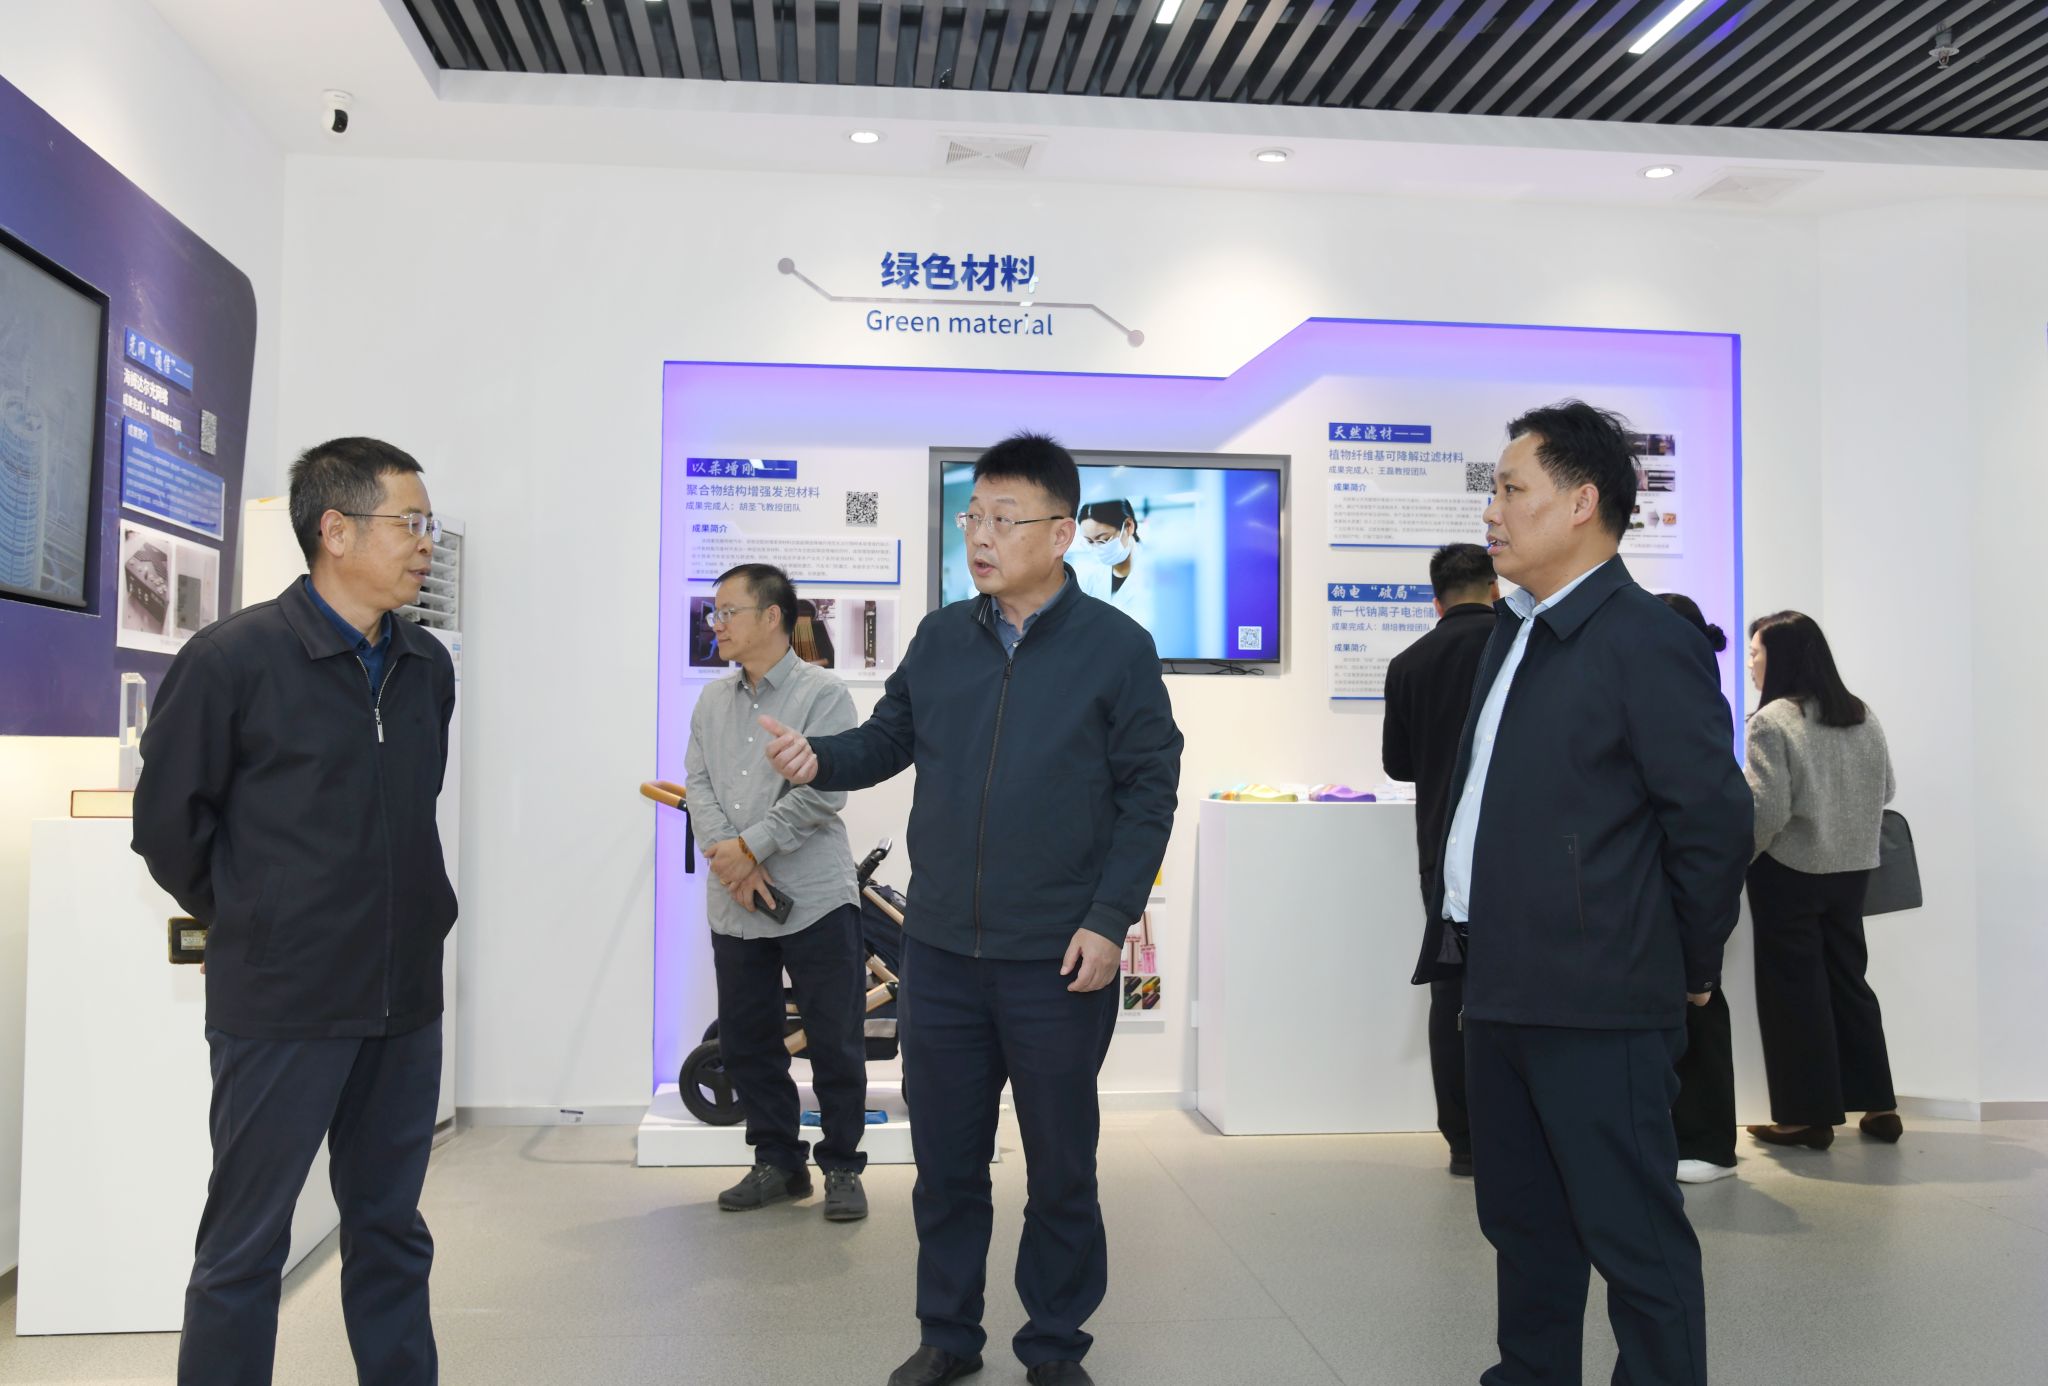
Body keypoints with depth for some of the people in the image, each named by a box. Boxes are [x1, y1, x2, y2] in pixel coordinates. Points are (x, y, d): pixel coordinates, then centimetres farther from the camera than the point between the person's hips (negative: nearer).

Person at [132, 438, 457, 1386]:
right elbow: (167, 820, -5)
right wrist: (250, 923, 3)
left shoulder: (427, 667, 5)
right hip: (280, 1004, -5)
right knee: (245, 1244, 8)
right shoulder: (234, 657, -12)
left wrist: (413, 915, 12)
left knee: (391, 1231, 16)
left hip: (403, 1002, 5)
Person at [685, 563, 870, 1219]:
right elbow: (698, 784, 5)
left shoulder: (823, 694, -5)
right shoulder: (712, 702, 13)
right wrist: (728, 858, -10)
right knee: (745, 1042, 12)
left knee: (835, 1043, 1)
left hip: (816, 899, -5)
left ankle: (841, 1166, 16)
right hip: (734, 905, 6)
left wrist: (750, 847, -14)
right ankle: (776, 1160, 27)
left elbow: (822, 790, -14)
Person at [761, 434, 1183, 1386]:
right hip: (940, 952, 4)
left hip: (1058, 960, -3)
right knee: (944, 1156, 15)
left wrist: (1108, 922, -12)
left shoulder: (1116, 647, -6)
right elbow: (888, 741, 11)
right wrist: (819, 760, -11)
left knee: (1060, 1164, 11)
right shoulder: (940, 637, 5)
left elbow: (1149, 792, -6)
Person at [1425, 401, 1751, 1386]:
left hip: (1595, 1006, -9)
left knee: (1635, 1237, 4)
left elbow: (1714, 820, -14)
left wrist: (1690, 966, -3)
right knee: (1521, 1221, 21)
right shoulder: (1513, 631, 13)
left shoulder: (1648, 642, -14)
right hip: (1500, 989, 9)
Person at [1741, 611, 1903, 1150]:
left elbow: (1768, 810, -20)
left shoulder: (1771, 721, -16)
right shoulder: (1863, 716, 7)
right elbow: (1886, 790, 15)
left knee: (1794, 990, 2)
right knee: (1848, 980, 16)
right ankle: (1879, 1105, 20)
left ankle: (1809, 1116, 8)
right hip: (1851, 869, 7)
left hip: (1790, 872, -7)